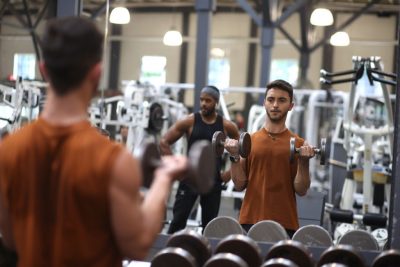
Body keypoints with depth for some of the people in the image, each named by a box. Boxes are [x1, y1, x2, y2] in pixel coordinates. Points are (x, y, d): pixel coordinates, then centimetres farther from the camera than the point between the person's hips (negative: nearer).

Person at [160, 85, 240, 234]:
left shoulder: (226, 126, 0)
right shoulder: (189, 121, -4)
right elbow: (164, 142, -2)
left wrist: (230, 173, 5)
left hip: (213, 181, 2)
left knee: (209, 224, 9)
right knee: (178, 220, -4)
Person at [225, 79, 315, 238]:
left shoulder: (298, 144, 3)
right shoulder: (249, 141, 7)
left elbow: (301, 190, -1)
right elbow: (240, 185, 5)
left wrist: (303, 162, -14)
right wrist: (235, 158, -8)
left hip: (285, 224, -1)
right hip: (250, 221, 1)